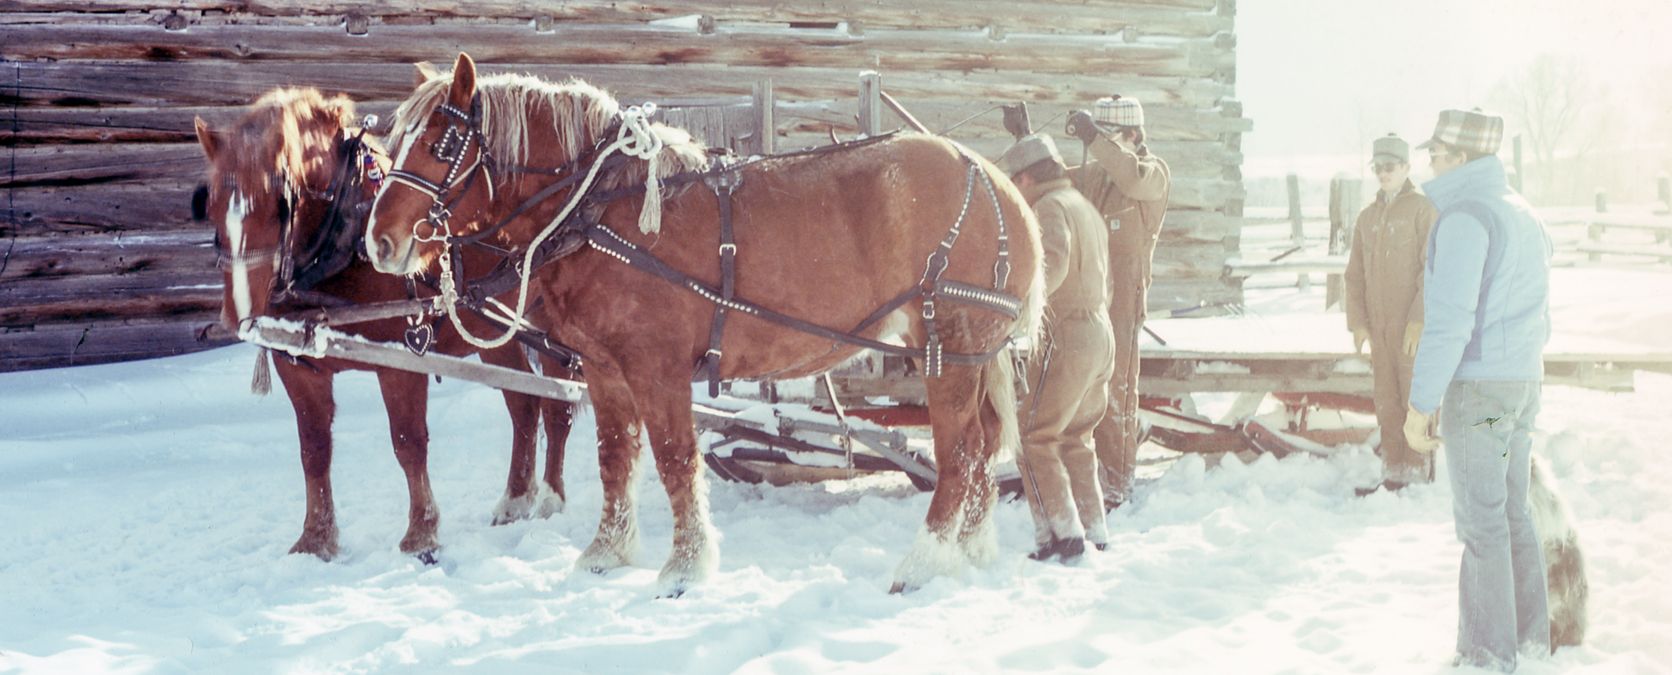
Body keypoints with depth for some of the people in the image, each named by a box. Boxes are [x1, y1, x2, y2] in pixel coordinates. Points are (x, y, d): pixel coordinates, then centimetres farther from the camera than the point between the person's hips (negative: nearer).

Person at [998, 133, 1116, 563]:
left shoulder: (1051, 206, -10)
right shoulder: (1086, 208, 20)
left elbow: (1053, 264, -29)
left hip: (1067, 335, -9)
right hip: (1100, 334, 9)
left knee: (1035, 440, -5)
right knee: (1075, 439, 17)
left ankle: (1061, 536, -10)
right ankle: (1093, 533, 19)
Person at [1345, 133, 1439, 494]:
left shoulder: (1423, 209, -5)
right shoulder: (1367, 217, 14)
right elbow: (1355, 273, 13)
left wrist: (1419, 319, -18)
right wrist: (1357, 322, 3)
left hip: (1414, 325, -6)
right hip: (1379, 325, 6)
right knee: (1387, 403, 8)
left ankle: (1417, 477, 1)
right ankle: (1394, 476, 15)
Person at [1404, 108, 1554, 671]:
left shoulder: (1465, 219, -17)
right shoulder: (1525, 218, 14)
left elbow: (1449, 322, -22)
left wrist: (1419, 406, -18)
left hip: (1475, 387, -9)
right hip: (1522, 383, 9)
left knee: (1481, 520, -3)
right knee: (1511, 513, 16)